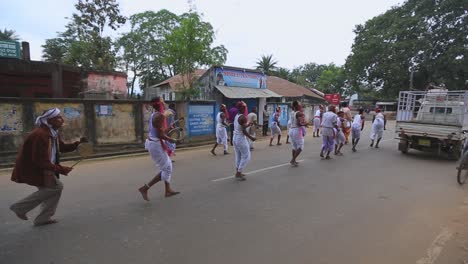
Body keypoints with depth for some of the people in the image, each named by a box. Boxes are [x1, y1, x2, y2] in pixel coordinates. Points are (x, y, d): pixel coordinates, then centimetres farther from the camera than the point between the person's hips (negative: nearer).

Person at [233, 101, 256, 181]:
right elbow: (244, 131, -21)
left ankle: (238, 172, 24)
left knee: (238, 156, 17)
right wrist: (251, 137, -11)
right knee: (246, 157, 2)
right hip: (241, 139, -9)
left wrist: (249, 124, 25)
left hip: (235, 138, 9)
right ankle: (238, 174, 4)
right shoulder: (243, 117, -18)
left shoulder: (236, 116, 8)